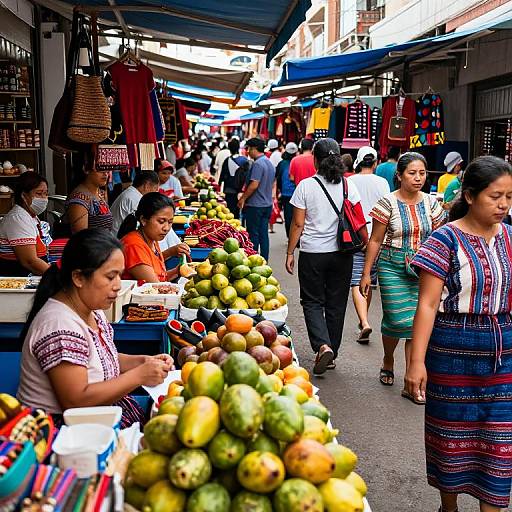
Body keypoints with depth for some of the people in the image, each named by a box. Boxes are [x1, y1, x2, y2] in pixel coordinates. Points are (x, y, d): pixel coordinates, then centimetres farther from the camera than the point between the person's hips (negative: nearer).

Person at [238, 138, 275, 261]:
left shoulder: (258, 164, -17)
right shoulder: (270, 163, 13)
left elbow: (254, 185, -22)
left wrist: (243, 198, -11)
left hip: (255, 205, -9)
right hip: (267, 204, 9)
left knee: (253, 234, 0)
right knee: (264, 234, 11)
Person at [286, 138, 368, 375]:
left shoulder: (306, 186, -8)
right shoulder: (348, 185, -1)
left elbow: (298, 224, -6)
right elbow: (360, 222, -2)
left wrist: (290, 253, 3)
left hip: (312, 253, -3)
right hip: (341, 252, 3)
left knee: (313, 302, 9)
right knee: (336, 303, 13)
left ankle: (323, 346, -12)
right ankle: (332, 353, 22)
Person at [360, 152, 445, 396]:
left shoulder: (431, 204, 5)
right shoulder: (388, 203, -6)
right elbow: (375, 240, -2)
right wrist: (366, 273, -3)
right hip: (392, 266, -3)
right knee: (398, 319, -7)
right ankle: (388, 361, 27)